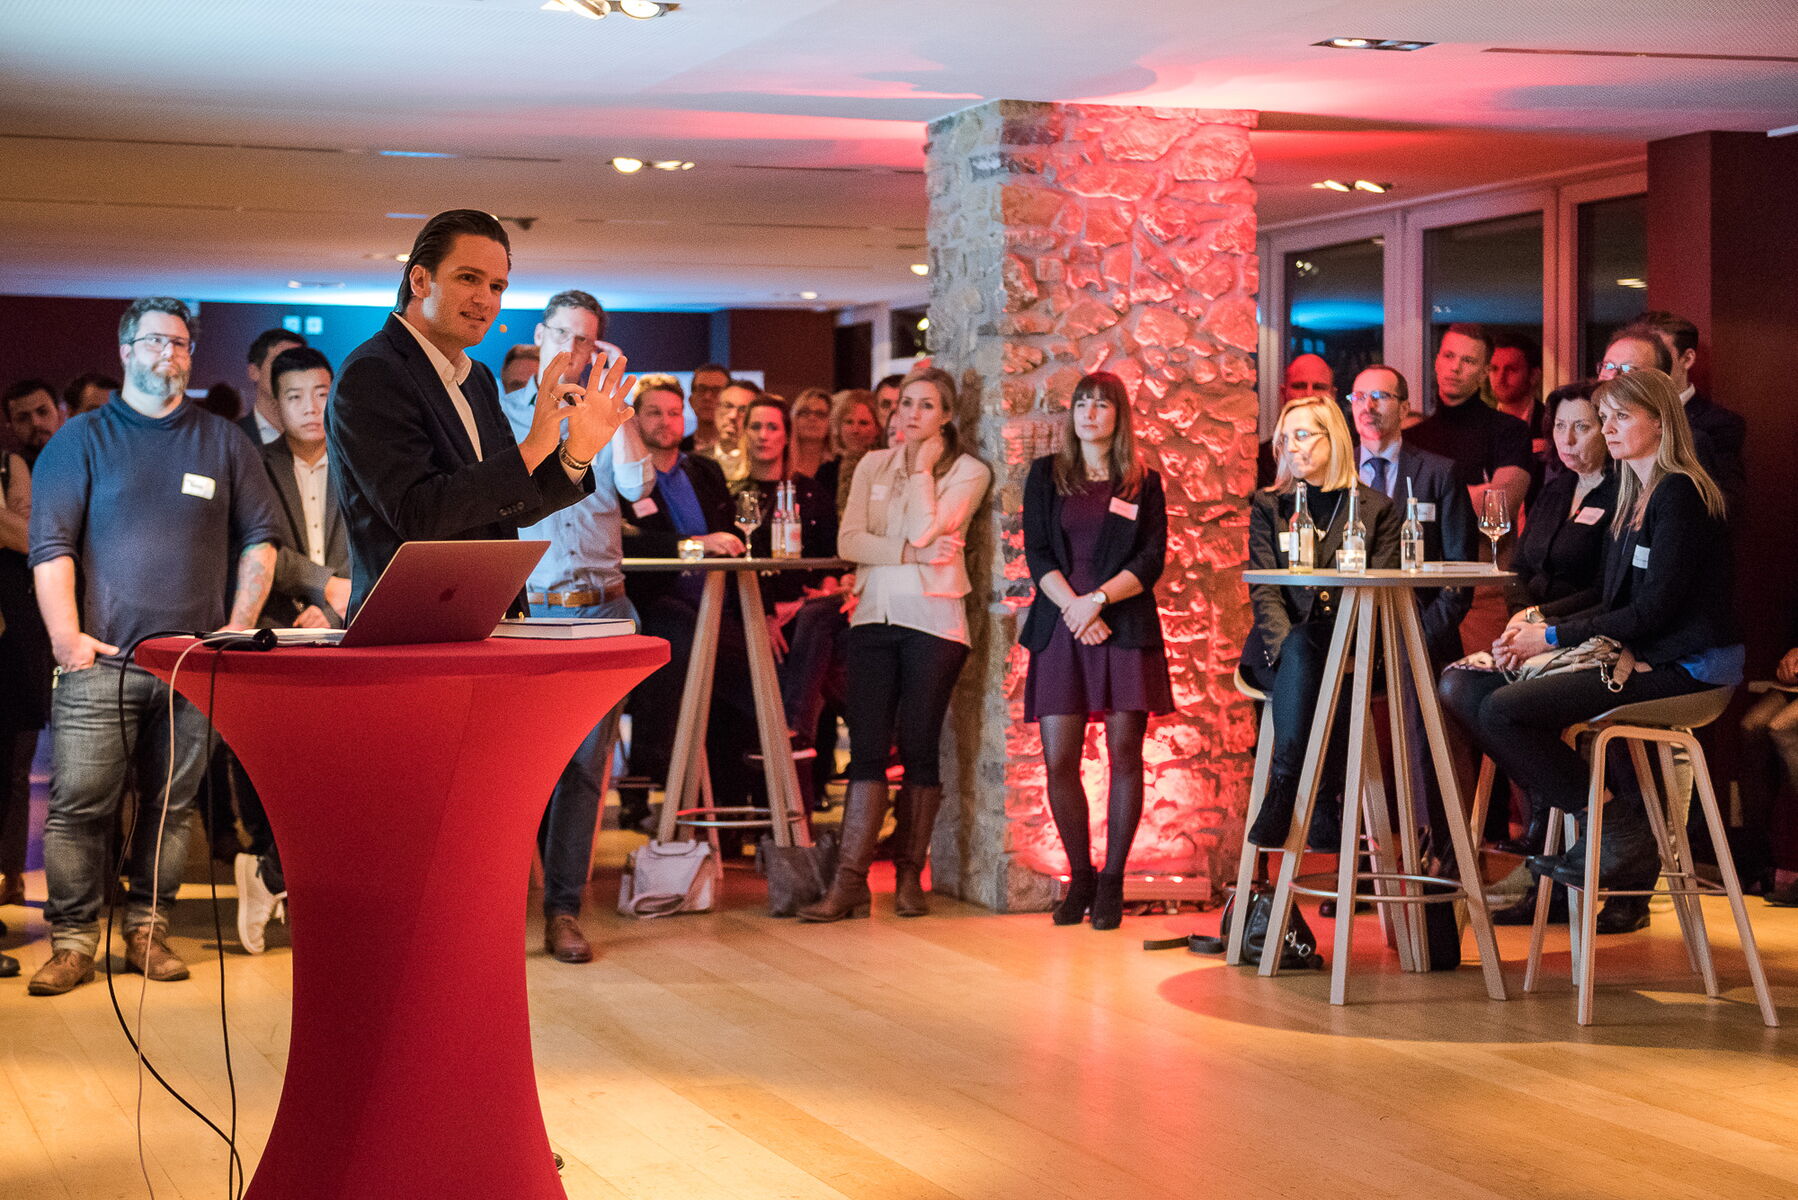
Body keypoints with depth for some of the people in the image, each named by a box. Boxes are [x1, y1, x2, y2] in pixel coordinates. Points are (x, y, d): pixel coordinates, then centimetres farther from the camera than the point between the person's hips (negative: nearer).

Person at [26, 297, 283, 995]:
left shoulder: (222, 443, 14)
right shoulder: (83, 439, 8)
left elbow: (260, 537, 13)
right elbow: (50, 544, 1)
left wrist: (238, 626, 1)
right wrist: (67, 637, -11)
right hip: (102, 658, -2)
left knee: (171, 804, 5)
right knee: (79, 804, -6)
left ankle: (148, 931, 14)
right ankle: (73, 942, 0)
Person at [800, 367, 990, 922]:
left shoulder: (969, 471, 3)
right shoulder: (873, 465, 14)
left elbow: (924, 530, -12)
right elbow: (847, 542, 3)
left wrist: (922, 467, -2)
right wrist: (908, 553, -9)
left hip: (932, 620, -3)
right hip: (874, 616, 3)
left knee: (918, 749, 1)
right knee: (867, 749, -4)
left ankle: (910, 876, 11)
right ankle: (849, 882, -8)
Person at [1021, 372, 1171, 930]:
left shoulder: (1143, 483, 10)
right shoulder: (1046, 475, 12)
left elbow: (1151, 560, 1)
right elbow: (1037, 554, 4)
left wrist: (1098, 599, -13)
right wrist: (1074, 609, -10)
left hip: (1126, 628, -1)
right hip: (1060, 628, 1)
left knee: (1124, 754, -4)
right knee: (1058, 760, -4)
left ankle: (1112, 882, 4)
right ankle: (1080, 877, 11)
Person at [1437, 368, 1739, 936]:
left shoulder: (1680, 495, -12)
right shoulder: (1635, 496, 16)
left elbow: (1651, 612, -18)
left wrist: (1553, 637, -14)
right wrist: (1537, 616, 4)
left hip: (1679, 666, -9)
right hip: (1636, 655, 9)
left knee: (1504, 708, -23)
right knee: (1463, 688, -5)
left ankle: (1617, 831, -9)